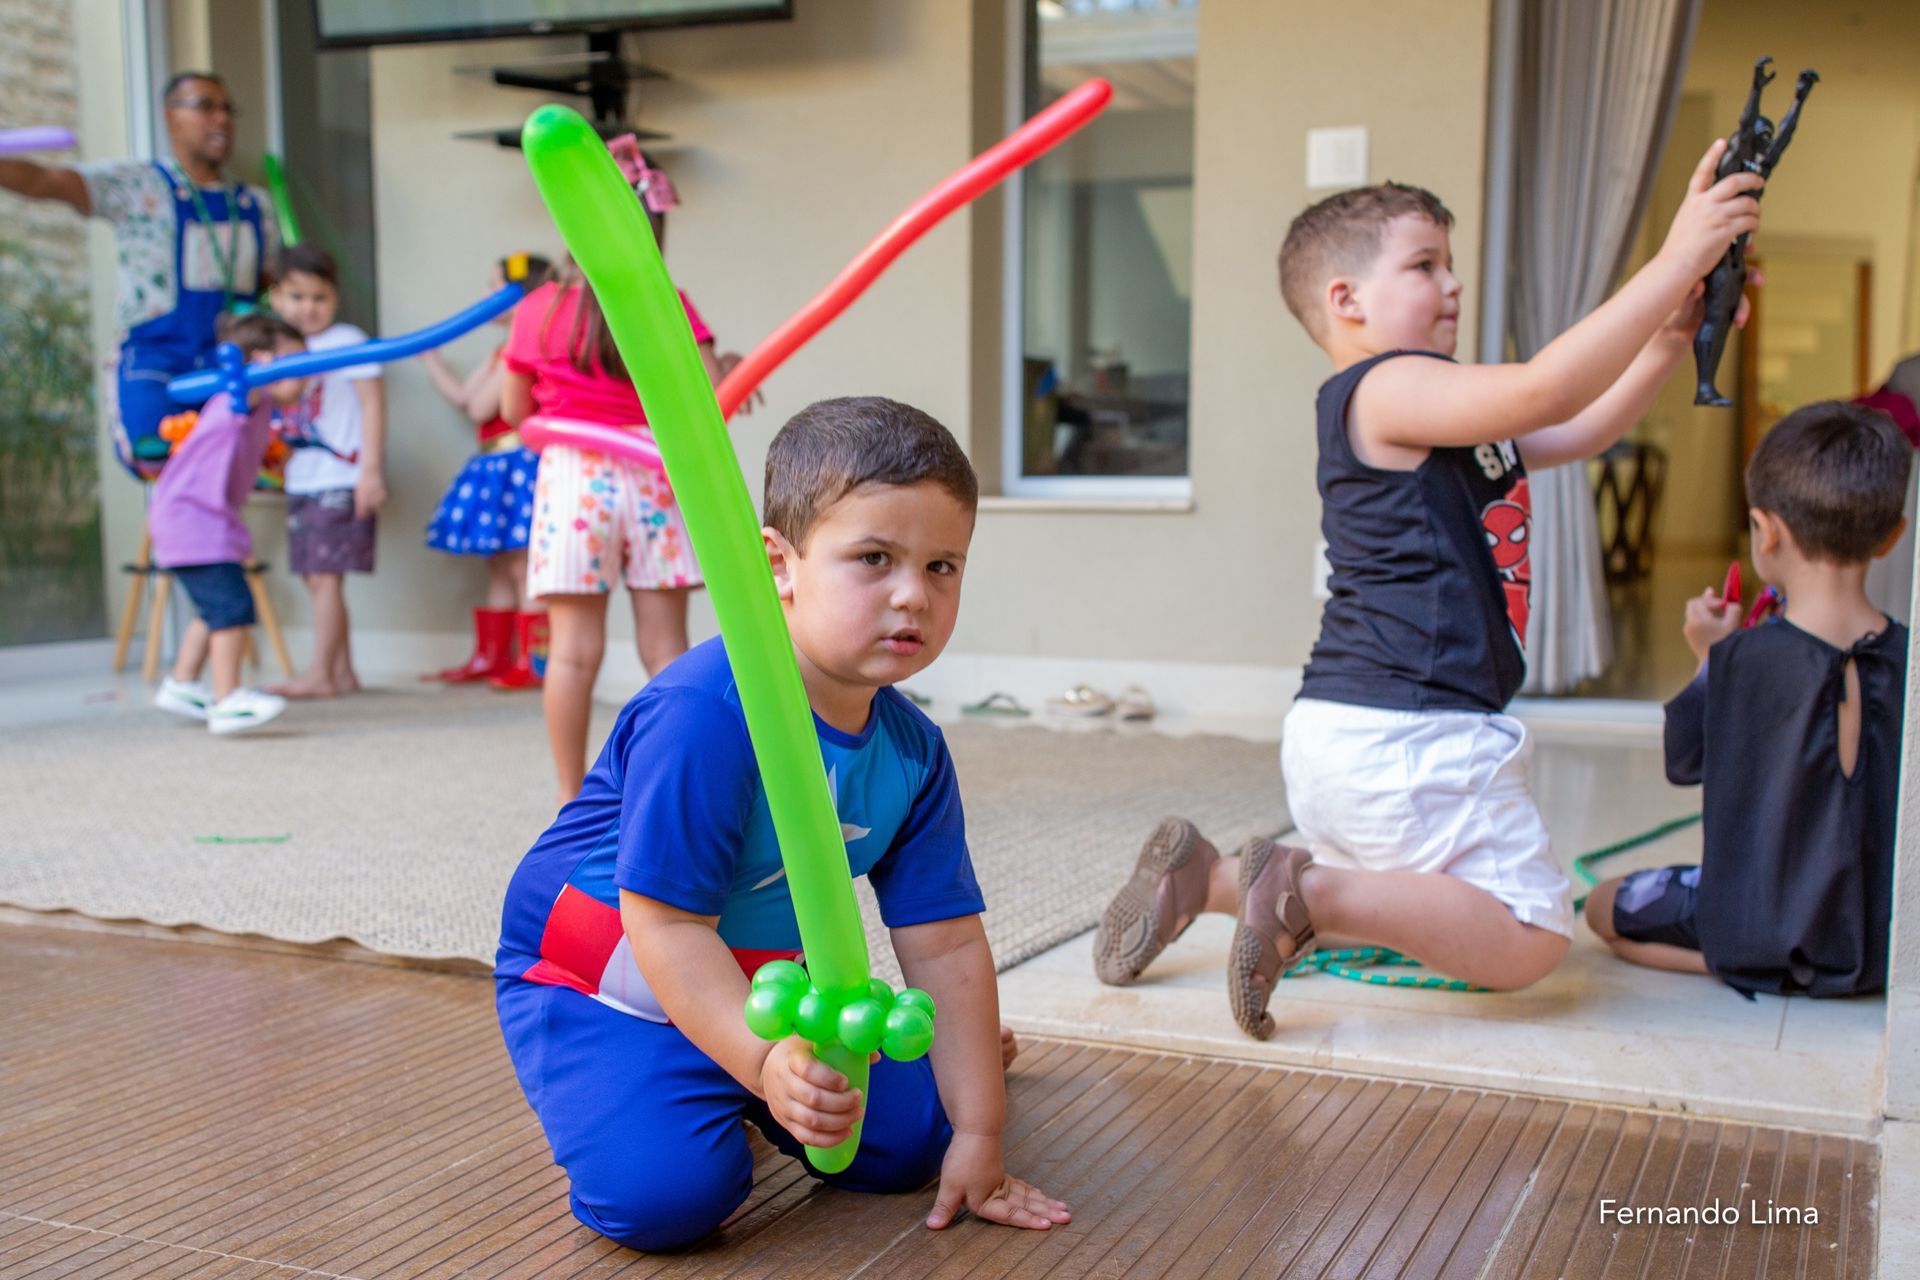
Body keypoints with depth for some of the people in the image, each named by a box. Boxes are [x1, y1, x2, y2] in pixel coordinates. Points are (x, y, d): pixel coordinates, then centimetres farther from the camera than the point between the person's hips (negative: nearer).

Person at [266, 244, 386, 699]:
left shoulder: (347, 341, -6)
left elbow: (373, 404, -12)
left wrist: (371, 470, -17)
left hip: (341, 482, -7)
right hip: (301, 485, 8)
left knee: (325, 577, -8)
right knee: (317, 580, 9)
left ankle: (320, 673, -3)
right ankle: (342, 672, 17)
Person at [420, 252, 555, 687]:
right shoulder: (505, 352, 17)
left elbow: (480, 408, -17)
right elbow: (460, 396, 24)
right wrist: (429, 357, 29)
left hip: (520, 460, -10)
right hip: (496, 463, 10)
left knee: (521, 565, -9)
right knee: (498, 567, 15)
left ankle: (534, 662, -6)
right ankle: (491, 656, 23)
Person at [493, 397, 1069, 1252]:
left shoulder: (913, 750, -8)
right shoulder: (702, 713, -32)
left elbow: (945, 944, -4)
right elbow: (666, 926, -30)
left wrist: (977, 1132, -4)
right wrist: (767, 1062, -41)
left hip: (768, 982, 6)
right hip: (600, 985, -6)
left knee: (909, 1142, 1)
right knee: (666, 1189, -26)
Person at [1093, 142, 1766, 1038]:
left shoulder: (1438, 421, 20)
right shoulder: (1386, 389, -12)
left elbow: (1577, 432, 23)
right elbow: (1544, 390, -25)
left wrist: (1667, 342, 9)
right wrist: (1677, 258, -21)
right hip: (1407, 733, -10)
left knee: (1402, 905, 26)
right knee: (1526, 945, -6)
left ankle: (1207, 876, 15)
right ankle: (1311, 891, -12)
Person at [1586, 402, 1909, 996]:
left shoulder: (1745, 656, -20)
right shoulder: (1903, 655, -7)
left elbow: (1683, 762, -4)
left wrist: (1710, 658, 9)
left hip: (1769, 935, -7)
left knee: (1604, 904, 13)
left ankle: (1729, 963, -5)